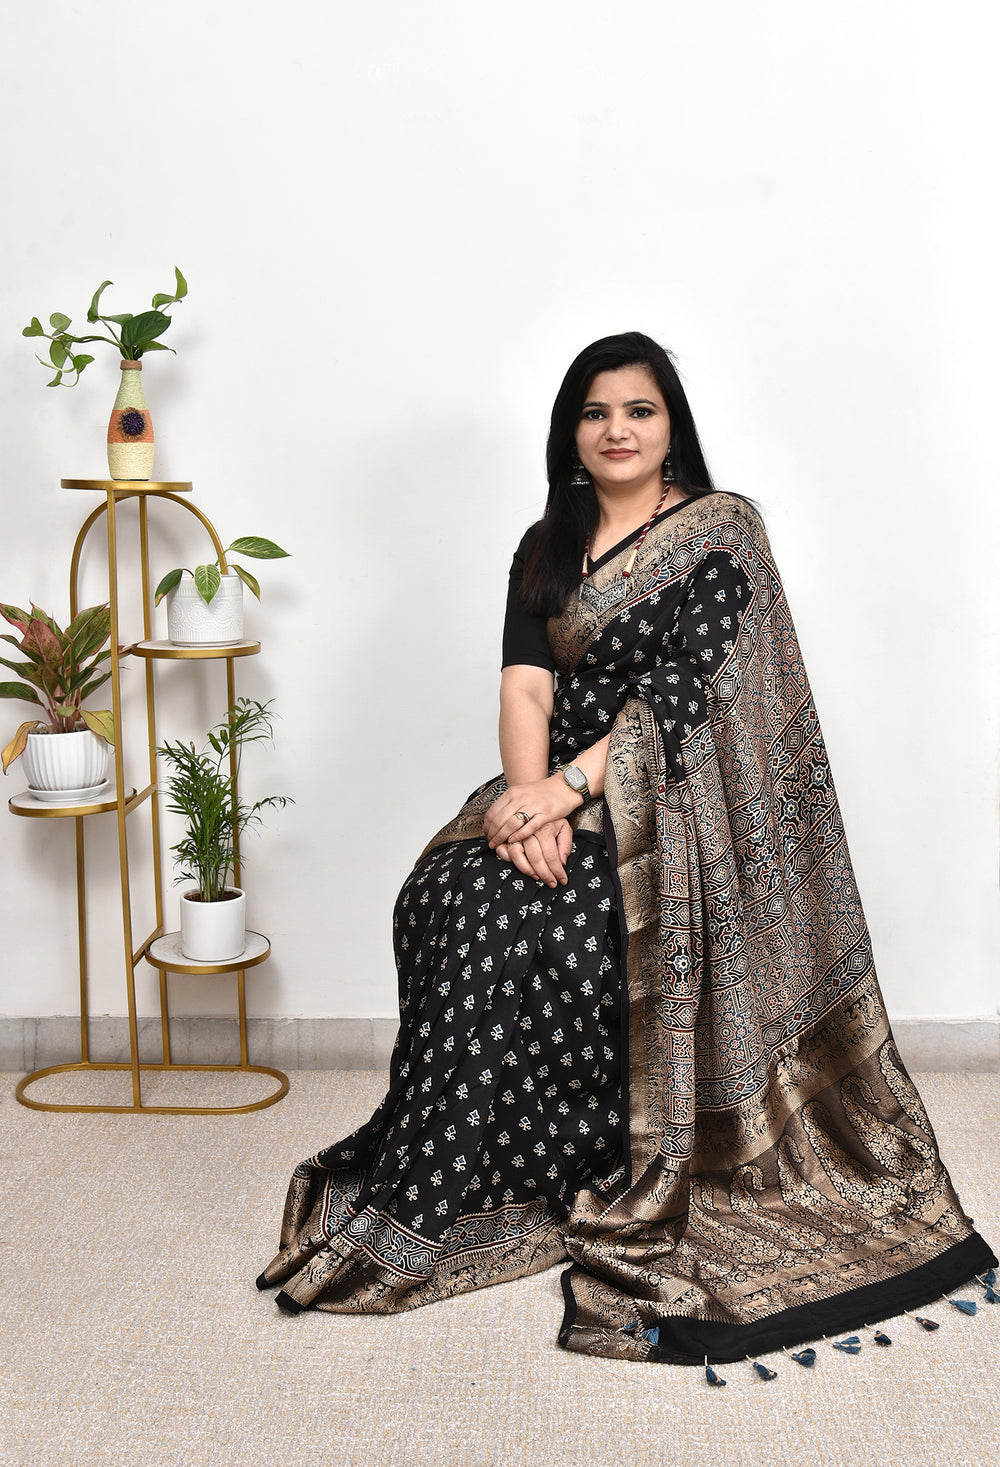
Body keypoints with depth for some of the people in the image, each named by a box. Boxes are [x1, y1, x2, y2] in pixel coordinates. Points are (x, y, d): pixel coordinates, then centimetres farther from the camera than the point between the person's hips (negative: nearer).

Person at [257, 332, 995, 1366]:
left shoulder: (720, 532, -1)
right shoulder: (546, 549, 15)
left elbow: (682, 690, -13)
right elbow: (525, 683, 0)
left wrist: (567, 789, -23)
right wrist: (530, 791, -20)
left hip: (667, 796, -5)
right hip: (562, 787, 5)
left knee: (516, 915, -27)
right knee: (445, 893, -21)